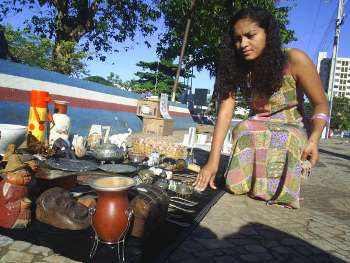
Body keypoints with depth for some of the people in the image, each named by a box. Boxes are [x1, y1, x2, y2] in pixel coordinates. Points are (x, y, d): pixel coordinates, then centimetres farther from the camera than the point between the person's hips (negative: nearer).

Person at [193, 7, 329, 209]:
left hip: (288, 133, -1)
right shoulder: (236, 68, -8)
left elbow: (321, 104, -8)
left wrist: (313, 139, -28)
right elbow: (225, 112, -18)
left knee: (273, 191, -28)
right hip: (253, 135, 2)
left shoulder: (294, 60, -17)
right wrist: (213, 161, -27)